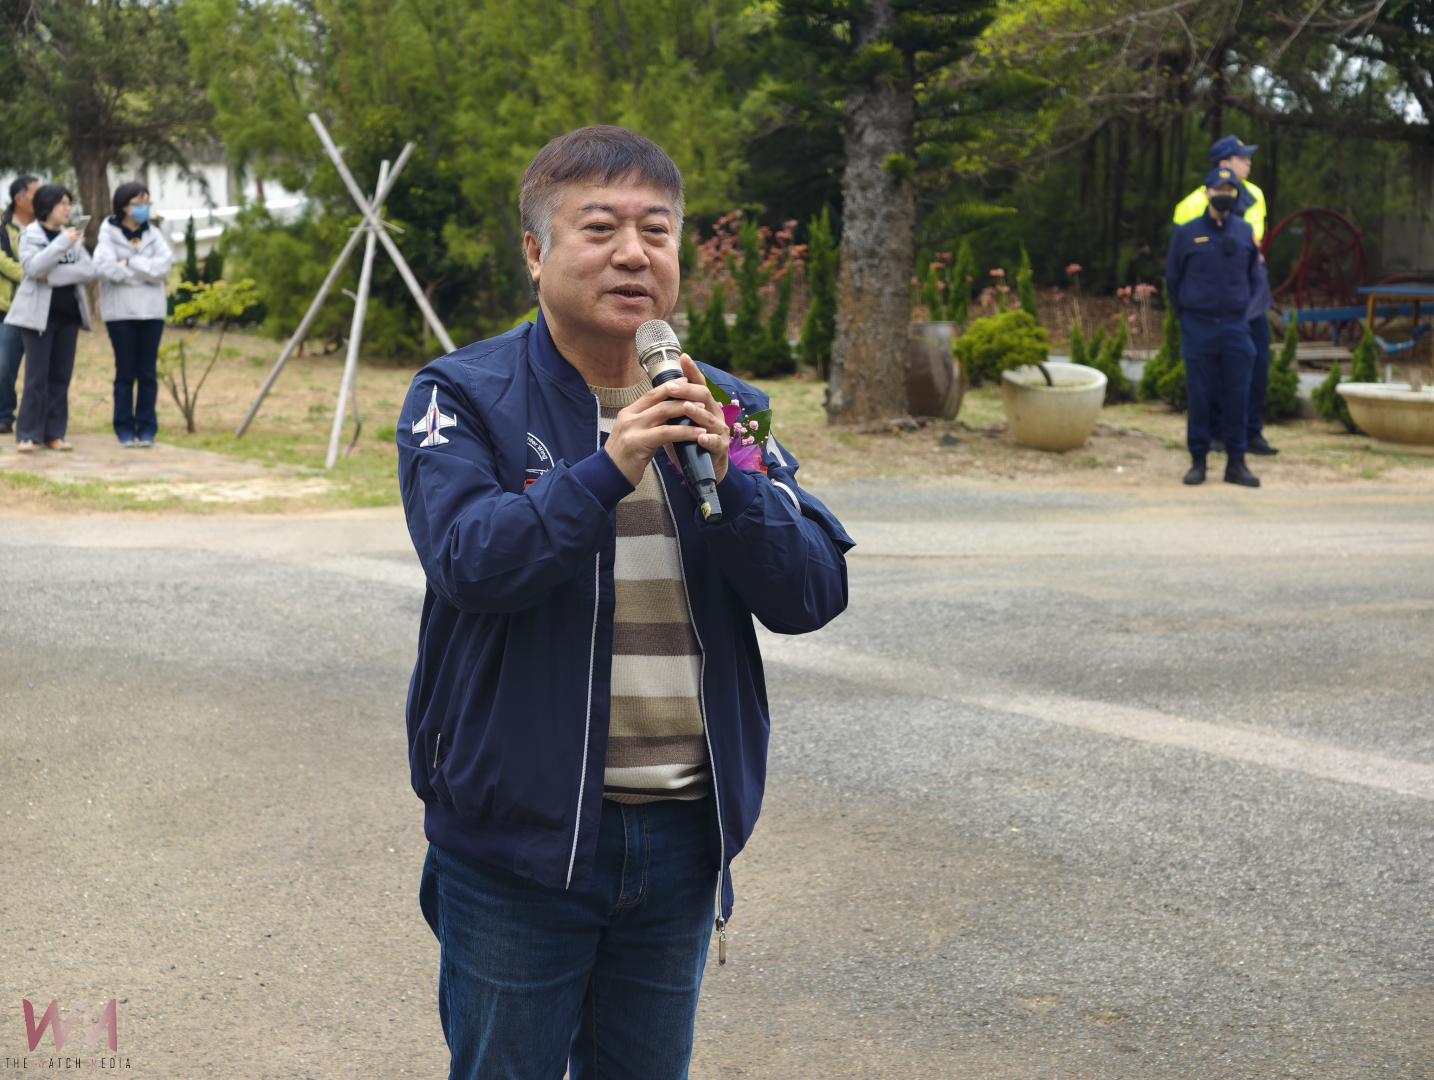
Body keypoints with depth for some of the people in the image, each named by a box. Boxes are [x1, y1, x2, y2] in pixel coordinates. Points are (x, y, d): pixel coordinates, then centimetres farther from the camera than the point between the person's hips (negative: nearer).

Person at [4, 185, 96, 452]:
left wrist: (53, 277, -14)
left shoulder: (71, 235, 11)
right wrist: (63, 243, -22)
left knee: (61, 376, 4)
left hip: (68, 312, 5)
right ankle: (28, 435, -3)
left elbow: (88, 270, -2)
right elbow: (33, 267, -18)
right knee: (37, 376, -7)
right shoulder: (30, 234, -1)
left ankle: (54, 434, 8)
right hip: (39, 313, -4)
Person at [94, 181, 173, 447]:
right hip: (120, 312, -3)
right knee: (125, 372, 1)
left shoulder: (153, 233, 10)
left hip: (152, 310, 3)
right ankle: (125, 430, 8)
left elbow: (164, 264, -5)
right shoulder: (109, 233, 0)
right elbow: (105, 267, -15)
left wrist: (129, 262, -12)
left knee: (147, 373, 4)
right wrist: (147, 272, -10)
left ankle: (147, 429, 9)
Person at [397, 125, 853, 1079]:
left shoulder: (726, 410, 6)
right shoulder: (465, 398, -5)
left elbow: (814, 592, -3)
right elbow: (469, 559, -20)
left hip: (683, 836, 4)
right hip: (520, 833, -3)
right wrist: (608, 471, -31)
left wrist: (726, 481, -19)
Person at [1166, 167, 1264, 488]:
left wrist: (1241, 308, 12)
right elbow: (1172, 278, 9)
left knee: (1237, 396, 1)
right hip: (1198, 327, -2)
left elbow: (1254, 277, 17)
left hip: (1236, 326, 2)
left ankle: (1236, 462, 8)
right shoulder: (1187, 233, 1)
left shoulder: (1246, 232, 7)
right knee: (1199, 396, 1)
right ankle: (1198, 460, 9)